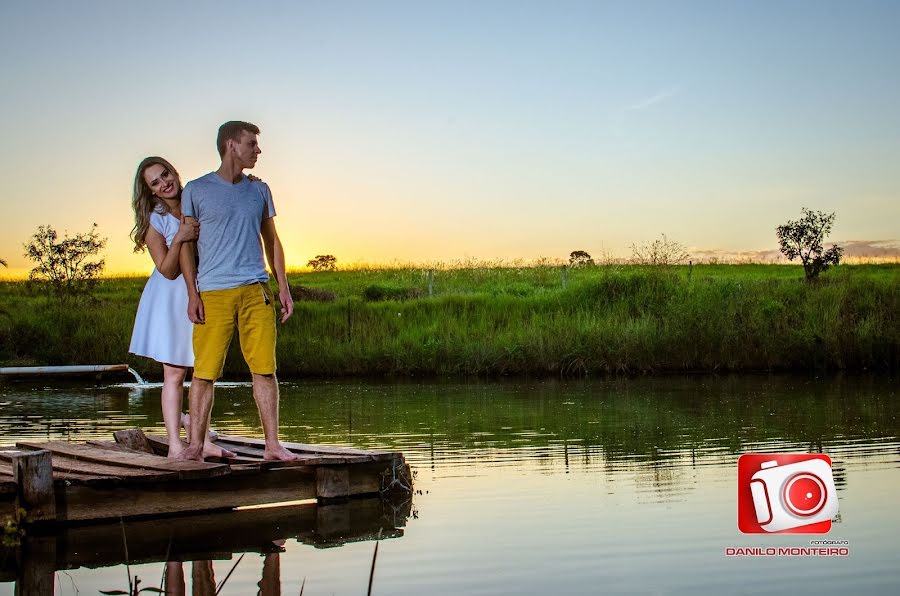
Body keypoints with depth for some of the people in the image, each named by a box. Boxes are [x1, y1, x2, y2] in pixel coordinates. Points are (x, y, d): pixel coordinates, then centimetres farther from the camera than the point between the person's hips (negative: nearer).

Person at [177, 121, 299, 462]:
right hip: (213, 293, -3)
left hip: (256, 291, 3)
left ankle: (272, 444, 4)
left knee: (264, 368, -1)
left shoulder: (259, 190, 16)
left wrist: (283, 287, 12)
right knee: (204, 372, -3)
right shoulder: (196, 190, 5)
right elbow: (186, 245, 5)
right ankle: (195, 444, 6)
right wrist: (192, 294, -3)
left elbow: (271, 241, 20)